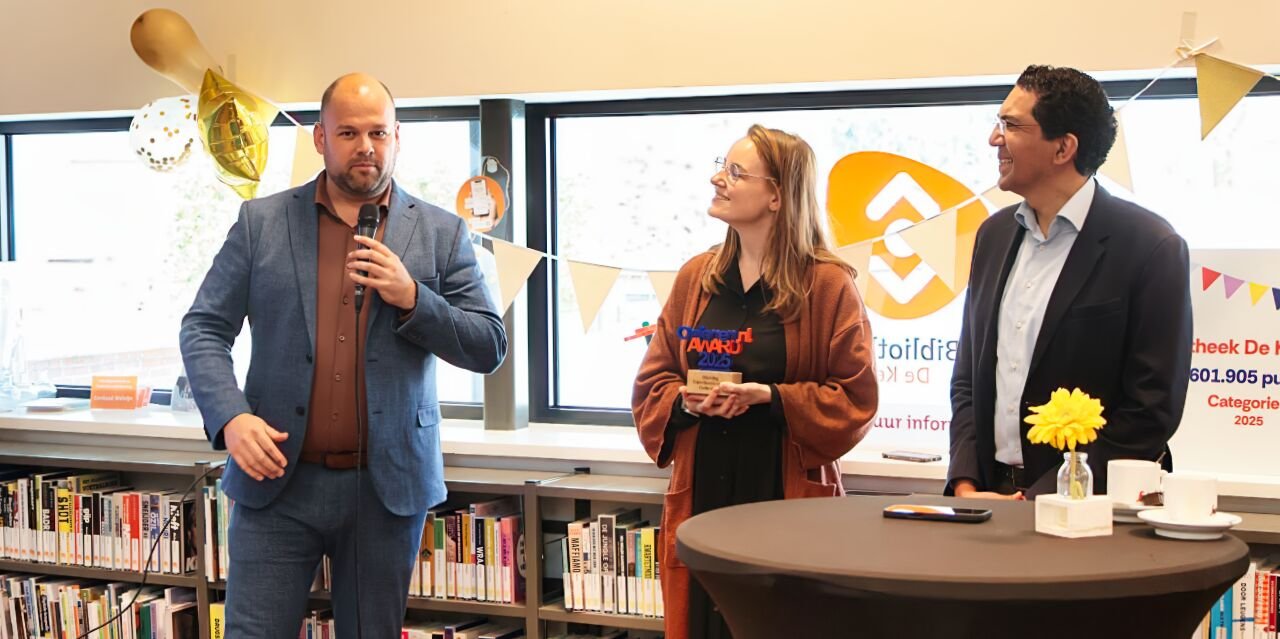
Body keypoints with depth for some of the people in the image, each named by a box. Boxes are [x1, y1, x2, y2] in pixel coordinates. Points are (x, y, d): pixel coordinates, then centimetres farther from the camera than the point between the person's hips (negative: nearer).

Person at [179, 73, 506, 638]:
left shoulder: (441, 233, 5)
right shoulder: (261, 222, 5)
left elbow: (488, 348, 3)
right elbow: (204, 329, 4)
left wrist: (412, 298, -13)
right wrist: (230, 417, -14)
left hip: (388, 485, 1)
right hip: (277, 480, 0)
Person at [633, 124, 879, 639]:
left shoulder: (828, 284, -5)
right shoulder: (695, 277, 9)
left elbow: (856, 398, -6)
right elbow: (651, 384, 13)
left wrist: (771, 397, -17)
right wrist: (684, 401, -9)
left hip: (788, 495, -4)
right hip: (701, 493, 4)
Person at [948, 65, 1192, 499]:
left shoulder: (1152, 247, -6)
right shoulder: (994, 234, 12)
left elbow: (1153, 411, -9)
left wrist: (1038, 500, -12)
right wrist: (965, 486, 2)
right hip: (989, 492, 4)